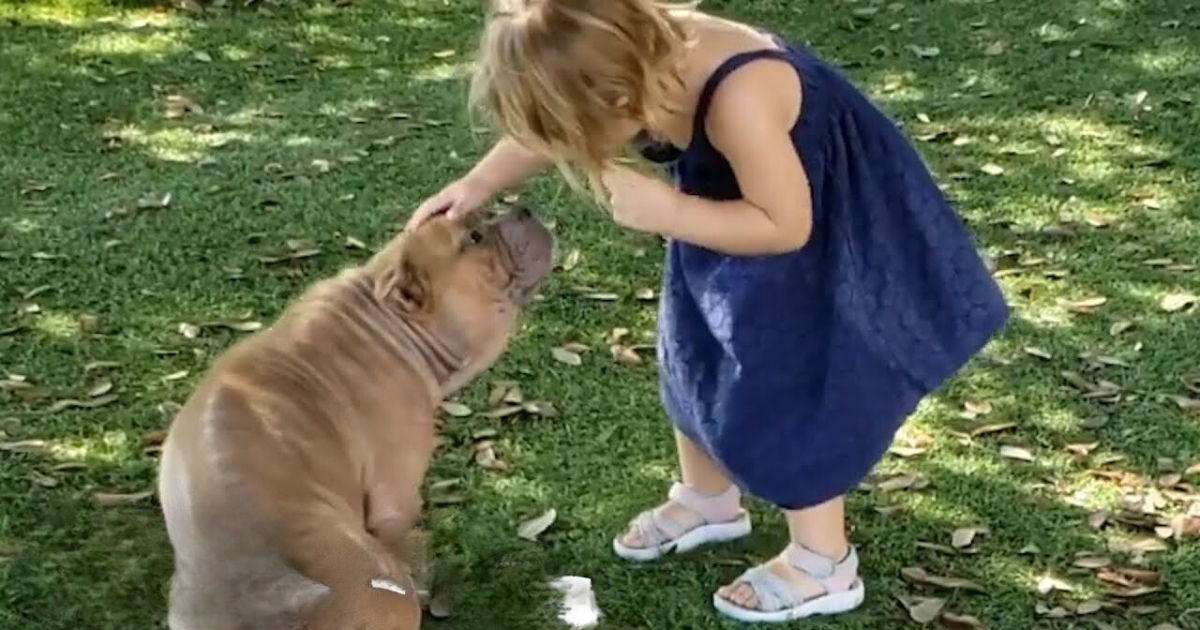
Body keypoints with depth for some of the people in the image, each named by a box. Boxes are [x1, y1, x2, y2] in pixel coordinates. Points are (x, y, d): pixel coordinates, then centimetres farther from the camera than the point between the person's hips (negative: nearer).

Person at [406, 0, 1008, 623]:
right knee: (695, 359, 20)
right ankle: (708, 499, 43)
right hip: (736, 204, 8)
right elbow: (545, 131, 0)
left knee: (784, 393, -2)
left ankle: (822, 564, 18)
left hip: (827, 237, -8)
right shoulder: (637, 57, -20)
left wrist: (666, 212, -33)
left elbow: (785, 226, -32)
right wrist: (477, 184, -11)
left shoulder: (737, 101, -42)